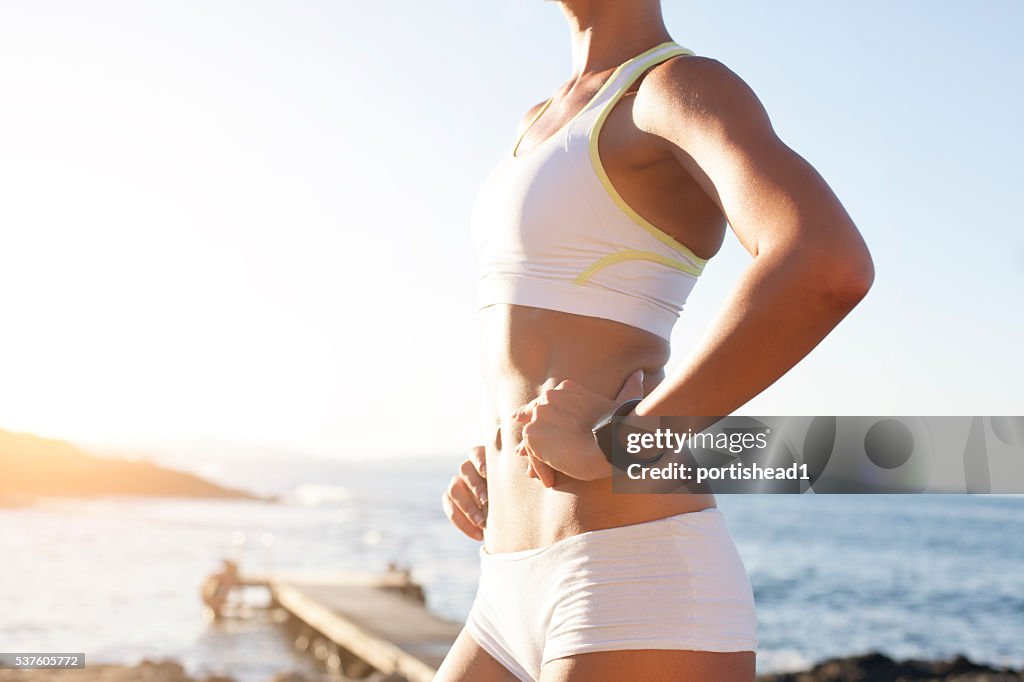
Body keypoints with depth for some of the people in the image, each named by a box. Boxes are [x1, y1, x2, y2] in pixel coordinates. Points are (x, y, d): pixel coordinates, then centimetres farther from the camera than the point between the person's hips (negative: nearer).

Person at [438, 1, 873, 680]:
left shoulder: (688, 87, -5)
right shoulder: (544, 127, 22)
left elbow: (832, 266, -26)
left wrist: (609, 447, -19)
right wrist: (489, 469, 14)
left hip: (639, 597, -9)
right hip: (521, 601, 10)